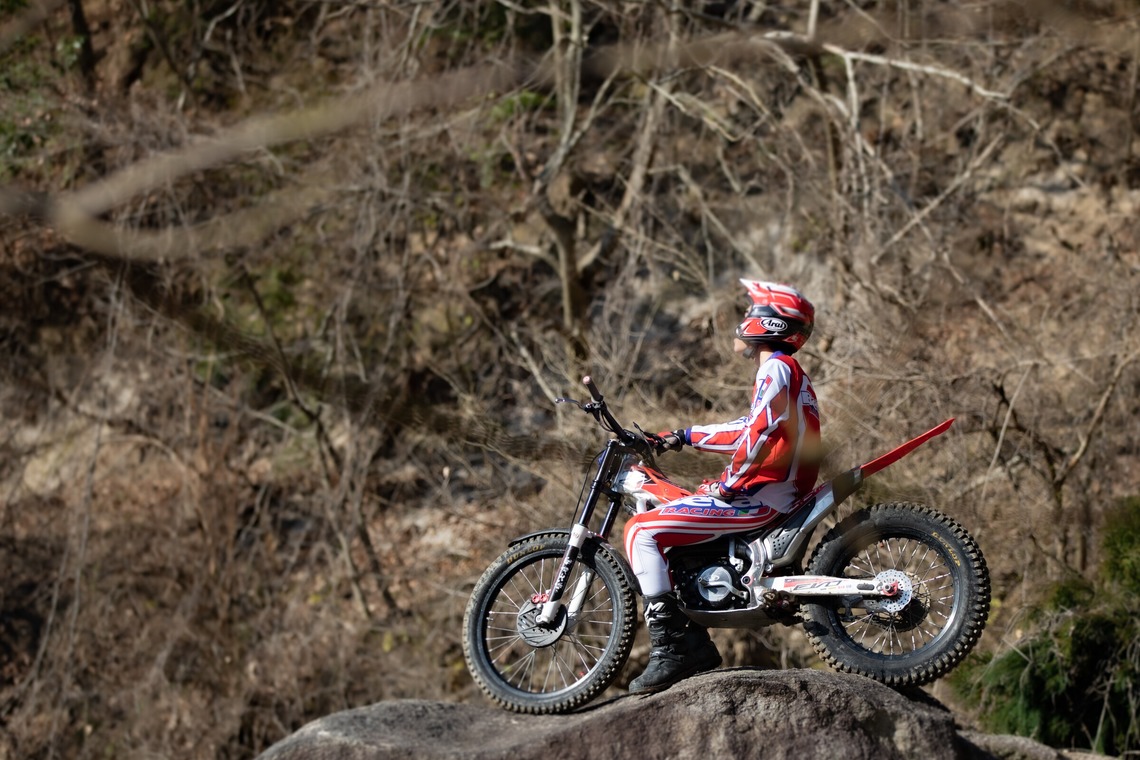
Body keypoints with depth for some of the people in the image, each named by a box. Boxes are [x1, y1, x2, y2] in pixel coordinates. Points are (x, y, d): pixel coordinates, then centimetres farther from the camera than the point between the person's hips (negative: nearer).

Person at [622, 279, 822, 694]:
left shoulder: (776, 368, -10)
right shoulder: (784, 370, 21)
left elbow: (760, 434, -22)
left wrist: (731, 484, -13)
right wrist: (686, 436, 31)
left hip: (760, 497, -11)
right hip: (778, 493, 11)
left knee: (641, 531, -15)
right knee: (658, 536, 21)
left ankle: (669, 652, -22)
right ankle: (694, 644, 16)